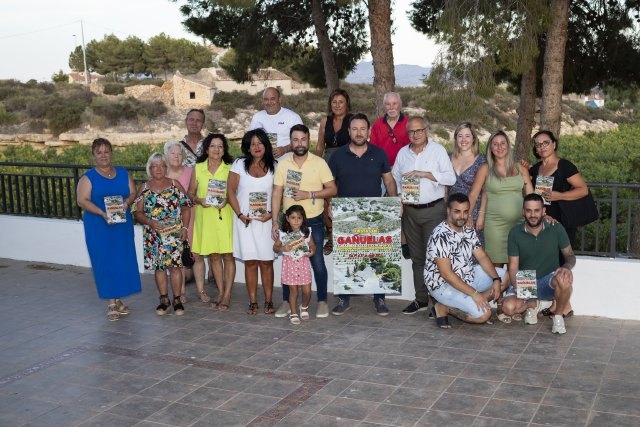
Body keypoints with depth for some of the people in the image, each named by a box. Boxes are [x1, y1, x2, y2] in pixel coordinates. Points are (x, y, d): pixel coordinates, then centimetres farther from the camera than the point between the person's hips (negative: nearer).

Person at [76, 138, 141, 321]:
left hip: (123, 225, 4)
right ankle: (112, 303, 6)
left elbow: (133, 193, 9)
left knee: (123, 261, 5)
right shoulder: (88, 177, -2)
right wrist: (102, 213, -23)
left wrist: (126, 202, -14)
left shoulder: (123, 174, 10)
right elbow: (82, 201, -10)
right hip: (99, 227, -3)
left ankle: (118, 299, 19)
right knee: (105, 263, -2)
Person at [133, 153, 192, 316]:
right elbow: (137, 212, 3)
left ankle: (177, 299, 6)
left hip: (174, 233, -1)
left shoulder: (175, 185, 4)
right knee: (159, 266, 6)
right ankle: (164, 299, 18)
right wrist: (150, 222, -14)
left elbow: (186, 207, 3)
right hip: (153, 234, 1)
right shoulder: (144, 188, 6)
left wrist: (184, 227, -7)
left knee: (175, 265, -5)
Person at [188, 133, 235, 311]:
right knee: (214, 256, 8)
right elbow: (191, 193, 11)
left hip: (225, 217, -2)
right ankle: (221, 292, 19)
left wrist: (226, 200, -14)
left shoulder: (230, 169, 2)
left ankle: (227, 295, 6)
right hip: (205, 217, 2)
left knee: (227, 255, -1)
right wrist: (199, 200, -9)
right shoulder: (198, 168, 7)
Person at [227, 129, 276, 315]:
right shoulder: (239, 164, 4)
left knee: (266, 261, 0)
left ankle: (268, 301, 7)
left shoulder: (273, 166, 5)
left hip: (266, 221, 0)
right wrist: (240, 214, -7)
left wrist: (271, 214, -10)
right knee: (250, 262, 3)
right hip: (245, 221, 0)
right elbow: (231, 191, 2)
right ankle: (253, 302, 9)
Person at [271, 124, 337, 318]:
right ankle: (286, 302, 20)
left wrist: (309, 194, -19)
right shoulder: (283, 163, 1)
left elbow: (332, 189, -6)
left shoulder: (319, 163, -6)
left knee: (317, 262, 1)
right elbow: (276, 194, 2)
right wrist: (275, 221, -3)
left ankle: (322, 302, 15)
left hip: (313, 222, -2)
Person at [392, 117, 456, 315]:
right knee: (417, 257, 9)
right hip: (410, 211, 4)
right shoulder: (403, 153, 12)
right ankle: (421, 299, 17)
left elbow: (451, 178, -9)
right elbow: (395, 179, 16)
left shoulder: (438, 150, -1)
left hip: (434, 210, -4)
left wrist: (424, 173, -17)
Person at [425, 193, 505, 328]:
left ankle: (469, 302, -2)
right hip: (444, 285, -9)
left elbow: (482, 257, 4)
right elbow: (446, 274, -27)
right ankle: (443, 308, -2)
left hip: (468, 276, 9)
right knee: (483, 314, -23)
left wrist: (496, 279, -13)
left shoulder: (469, 231, 3)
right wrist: (474, 293, -28)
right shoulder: (440, 236, -25)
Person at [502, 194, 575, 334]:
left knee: (564, 279, -37)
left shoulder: (556, 228, -5)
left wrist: (567, 267, -23)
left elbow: (570, 255, 2)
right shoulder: (515, 233, -5)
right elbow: (513, 266, -5)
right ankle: (537, 304, 6)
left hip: (548, 281, 0)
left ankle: (558, 317, -10)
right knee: (508, 307, -29)